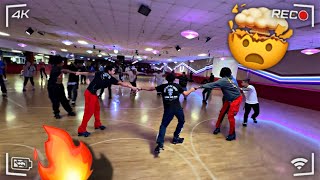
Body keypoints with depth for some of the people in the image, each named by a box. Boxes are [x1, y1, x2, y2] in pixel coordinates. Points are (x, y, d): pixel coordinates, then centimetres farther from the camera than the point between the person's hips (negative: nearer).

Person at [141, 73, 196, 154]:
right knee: (181, 121, 26)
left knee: (163, 125, 4)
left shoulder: (163, 86, 9)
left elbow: (151, 89, 11)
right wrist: (191, 90, 27)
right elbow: (185, 93, 7)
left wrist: (142, 88, 24)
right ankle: (176, 138, 31)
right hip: (177, 108, 0)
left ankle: (160, 144, -11)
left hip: (168, 109, 0)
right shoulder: (177, 86, 7)